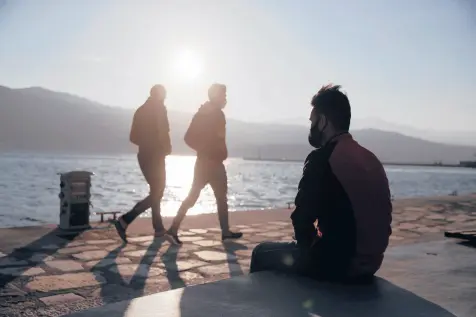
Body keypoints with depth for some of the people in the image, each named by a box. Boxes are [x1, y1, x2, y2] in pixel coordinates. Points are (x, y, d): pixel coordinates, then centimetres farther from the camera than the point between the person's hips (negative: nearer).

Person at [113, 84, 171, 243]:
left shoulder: (140, 110, 12)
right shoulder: (159, 109, -8)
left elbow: (134, 137, 11)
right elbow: (163, 133, -19)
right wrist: (167, 148, -2)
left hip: (144, 155, 8)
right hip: (155, 156, -8)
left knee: (156, 192, 16)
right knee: (156, 194, -3)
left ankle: (159, 228, 19)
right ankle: (124, 221, -14)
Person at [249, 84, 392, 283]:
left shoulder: (322, 159, -17)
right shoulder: (370, 159, 7)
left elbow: (303, 217, -17)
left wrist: (307, 244, 5)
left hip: (336, 263, -8)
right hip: (369, 264, 8)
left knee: (262, 253, 13)